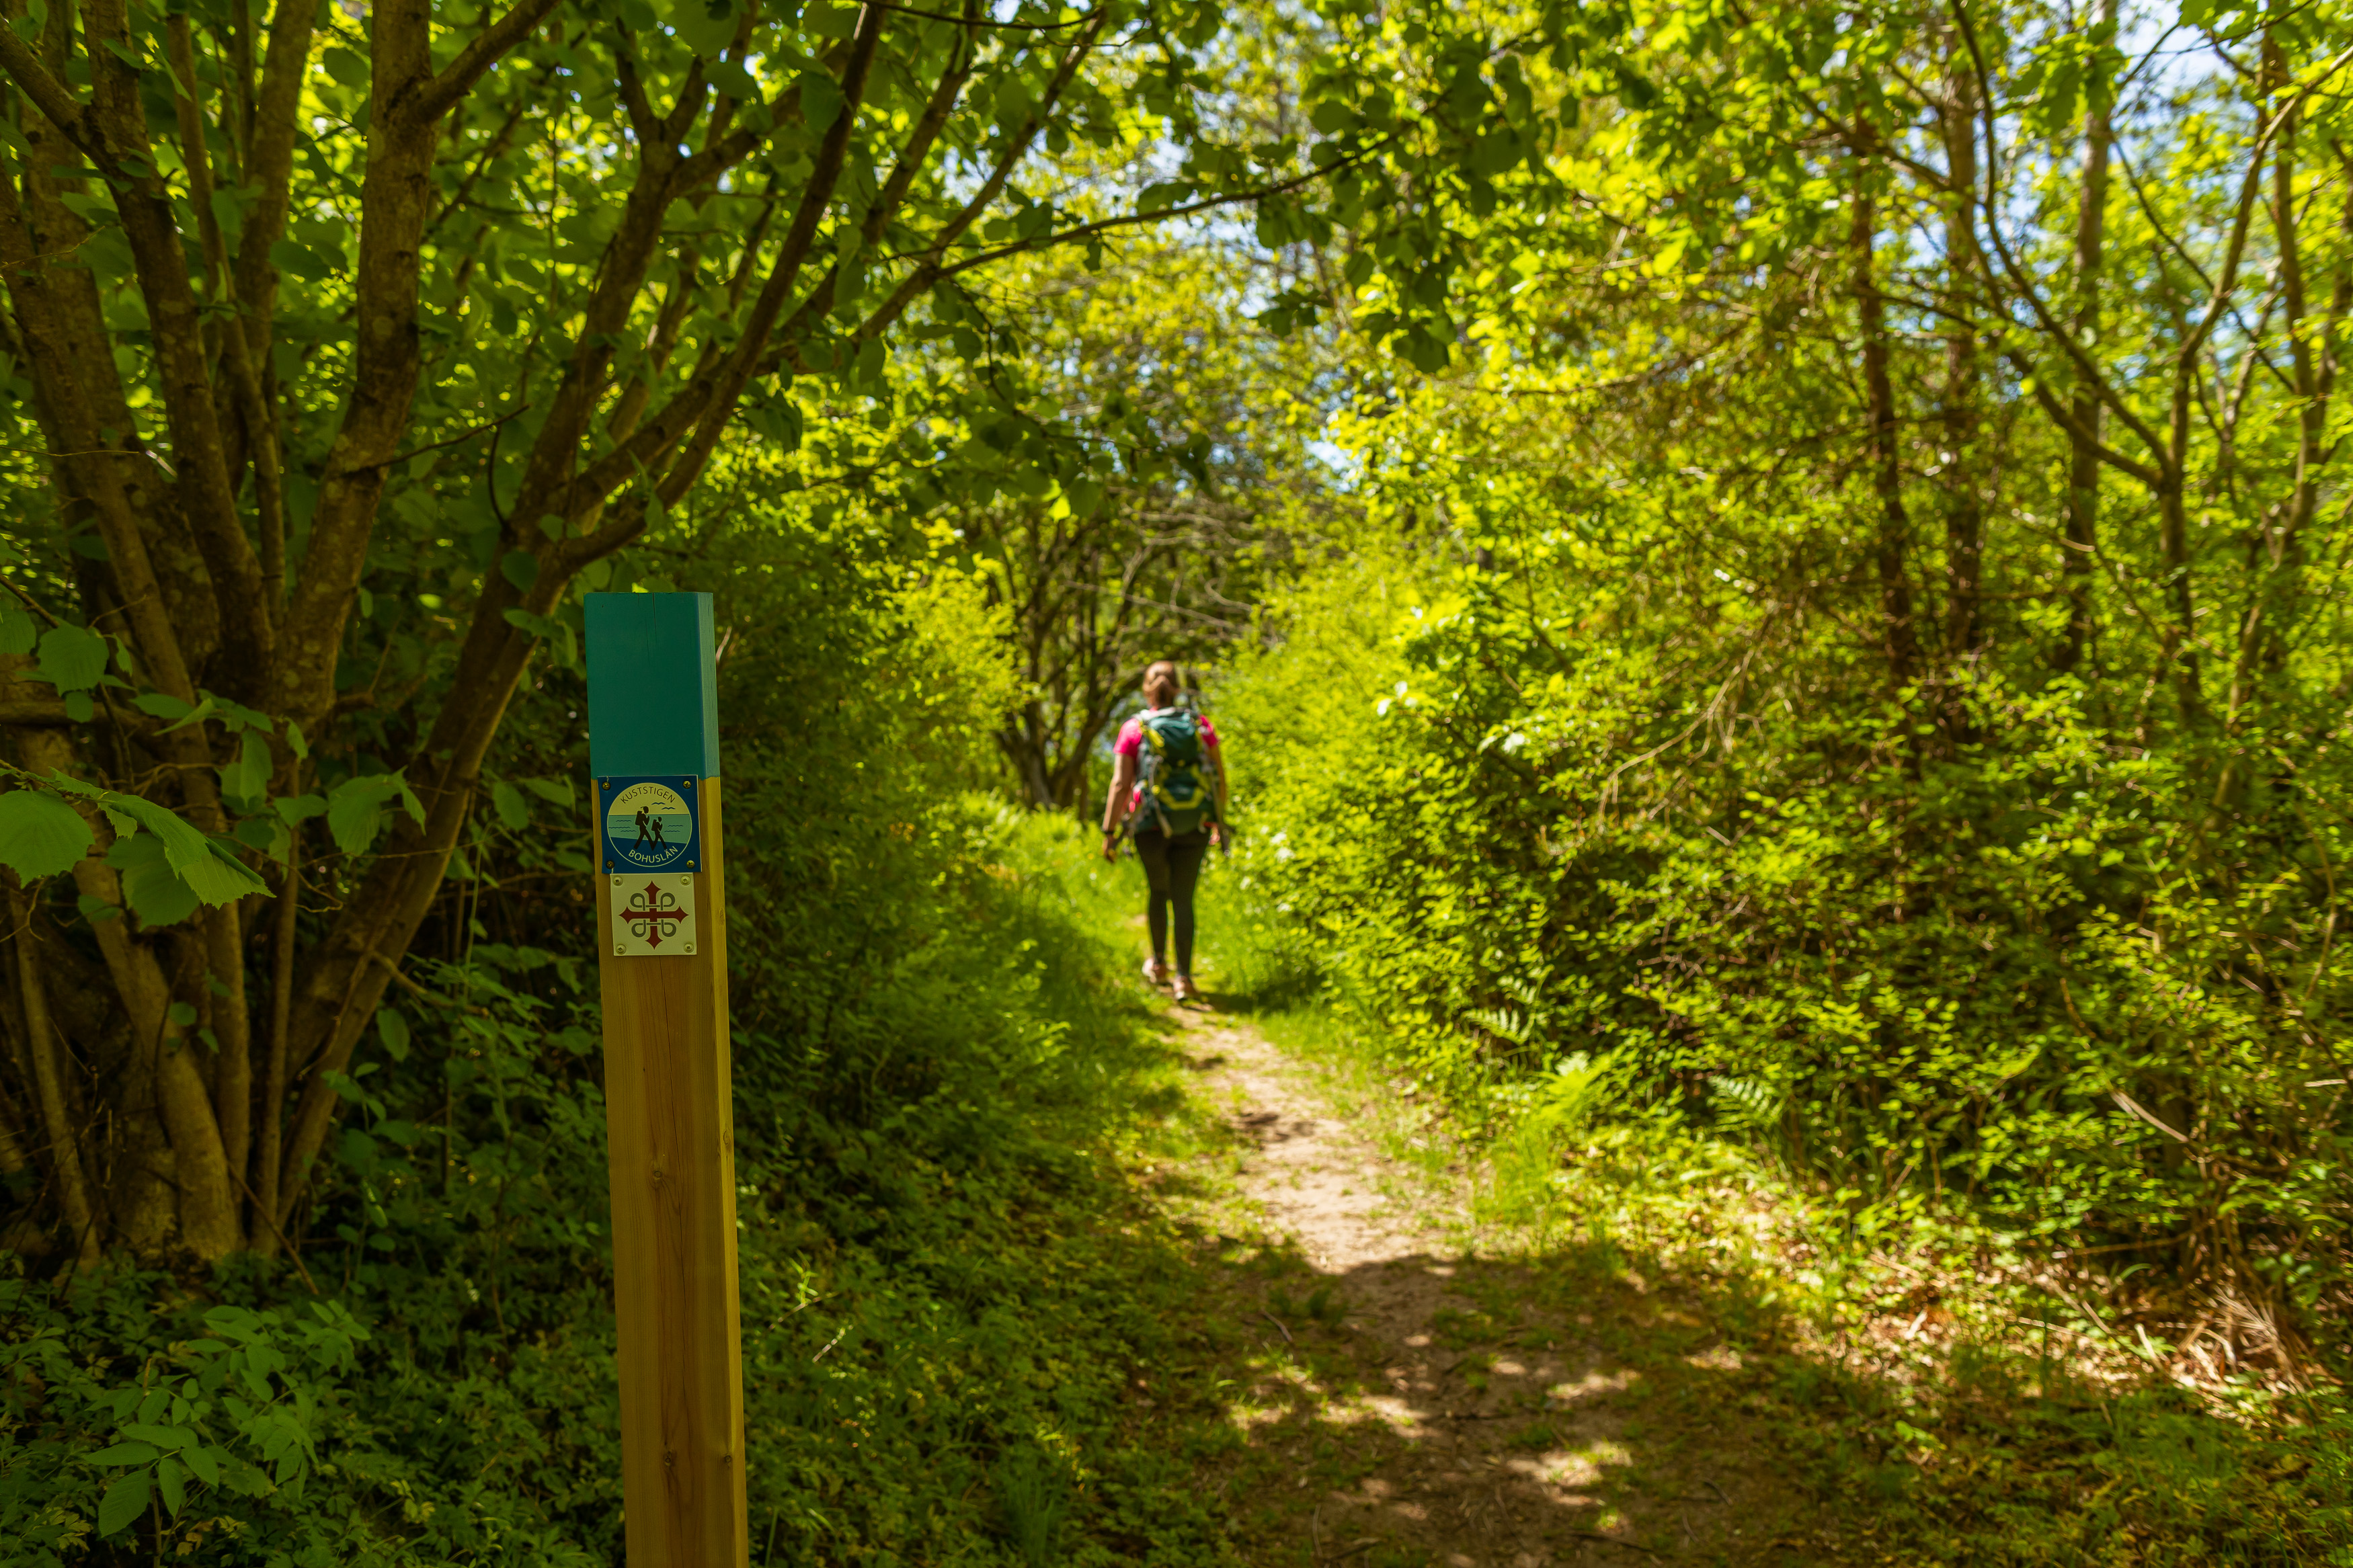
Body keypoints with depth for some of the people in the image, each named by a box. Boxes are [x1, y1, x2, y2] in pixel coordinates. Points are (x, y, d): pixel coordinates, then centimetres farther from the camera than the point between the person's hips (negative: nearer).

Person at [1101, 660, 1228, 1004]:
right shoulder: (1200, 724, 3)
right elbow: (1219, 777, 5)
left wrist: (1110, 832, -3)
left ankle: (1159, 964, 34)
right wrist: (1220, 822, 16)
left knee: (1159, 892, 19)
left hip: (1152, 827, -1)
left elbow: (1120, 785, -7)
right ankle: (1184, 976, -5)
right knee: (1183, 899, 4)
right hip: (1195, 827, 1)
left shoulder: (1134, 729, -3)